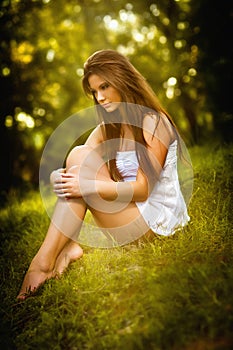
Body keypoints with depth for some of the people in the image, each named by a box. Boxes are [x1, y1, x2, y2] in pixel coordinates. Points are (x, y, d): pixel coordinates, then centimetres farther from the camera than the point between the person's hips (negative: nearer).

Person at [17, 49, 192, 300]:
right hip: (131, 210, 8)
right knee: (78, 156, -7)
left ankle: (44, 260, -21)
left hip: (157, 220, -7)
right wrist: (59, 177, -23)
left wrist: (86, 186, -26)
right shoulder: (108, 127, 10)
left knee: (80, 157, -19)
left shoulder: (153, 122, -12)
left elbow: (143, 189, -19)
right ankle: (69, 245, -21)